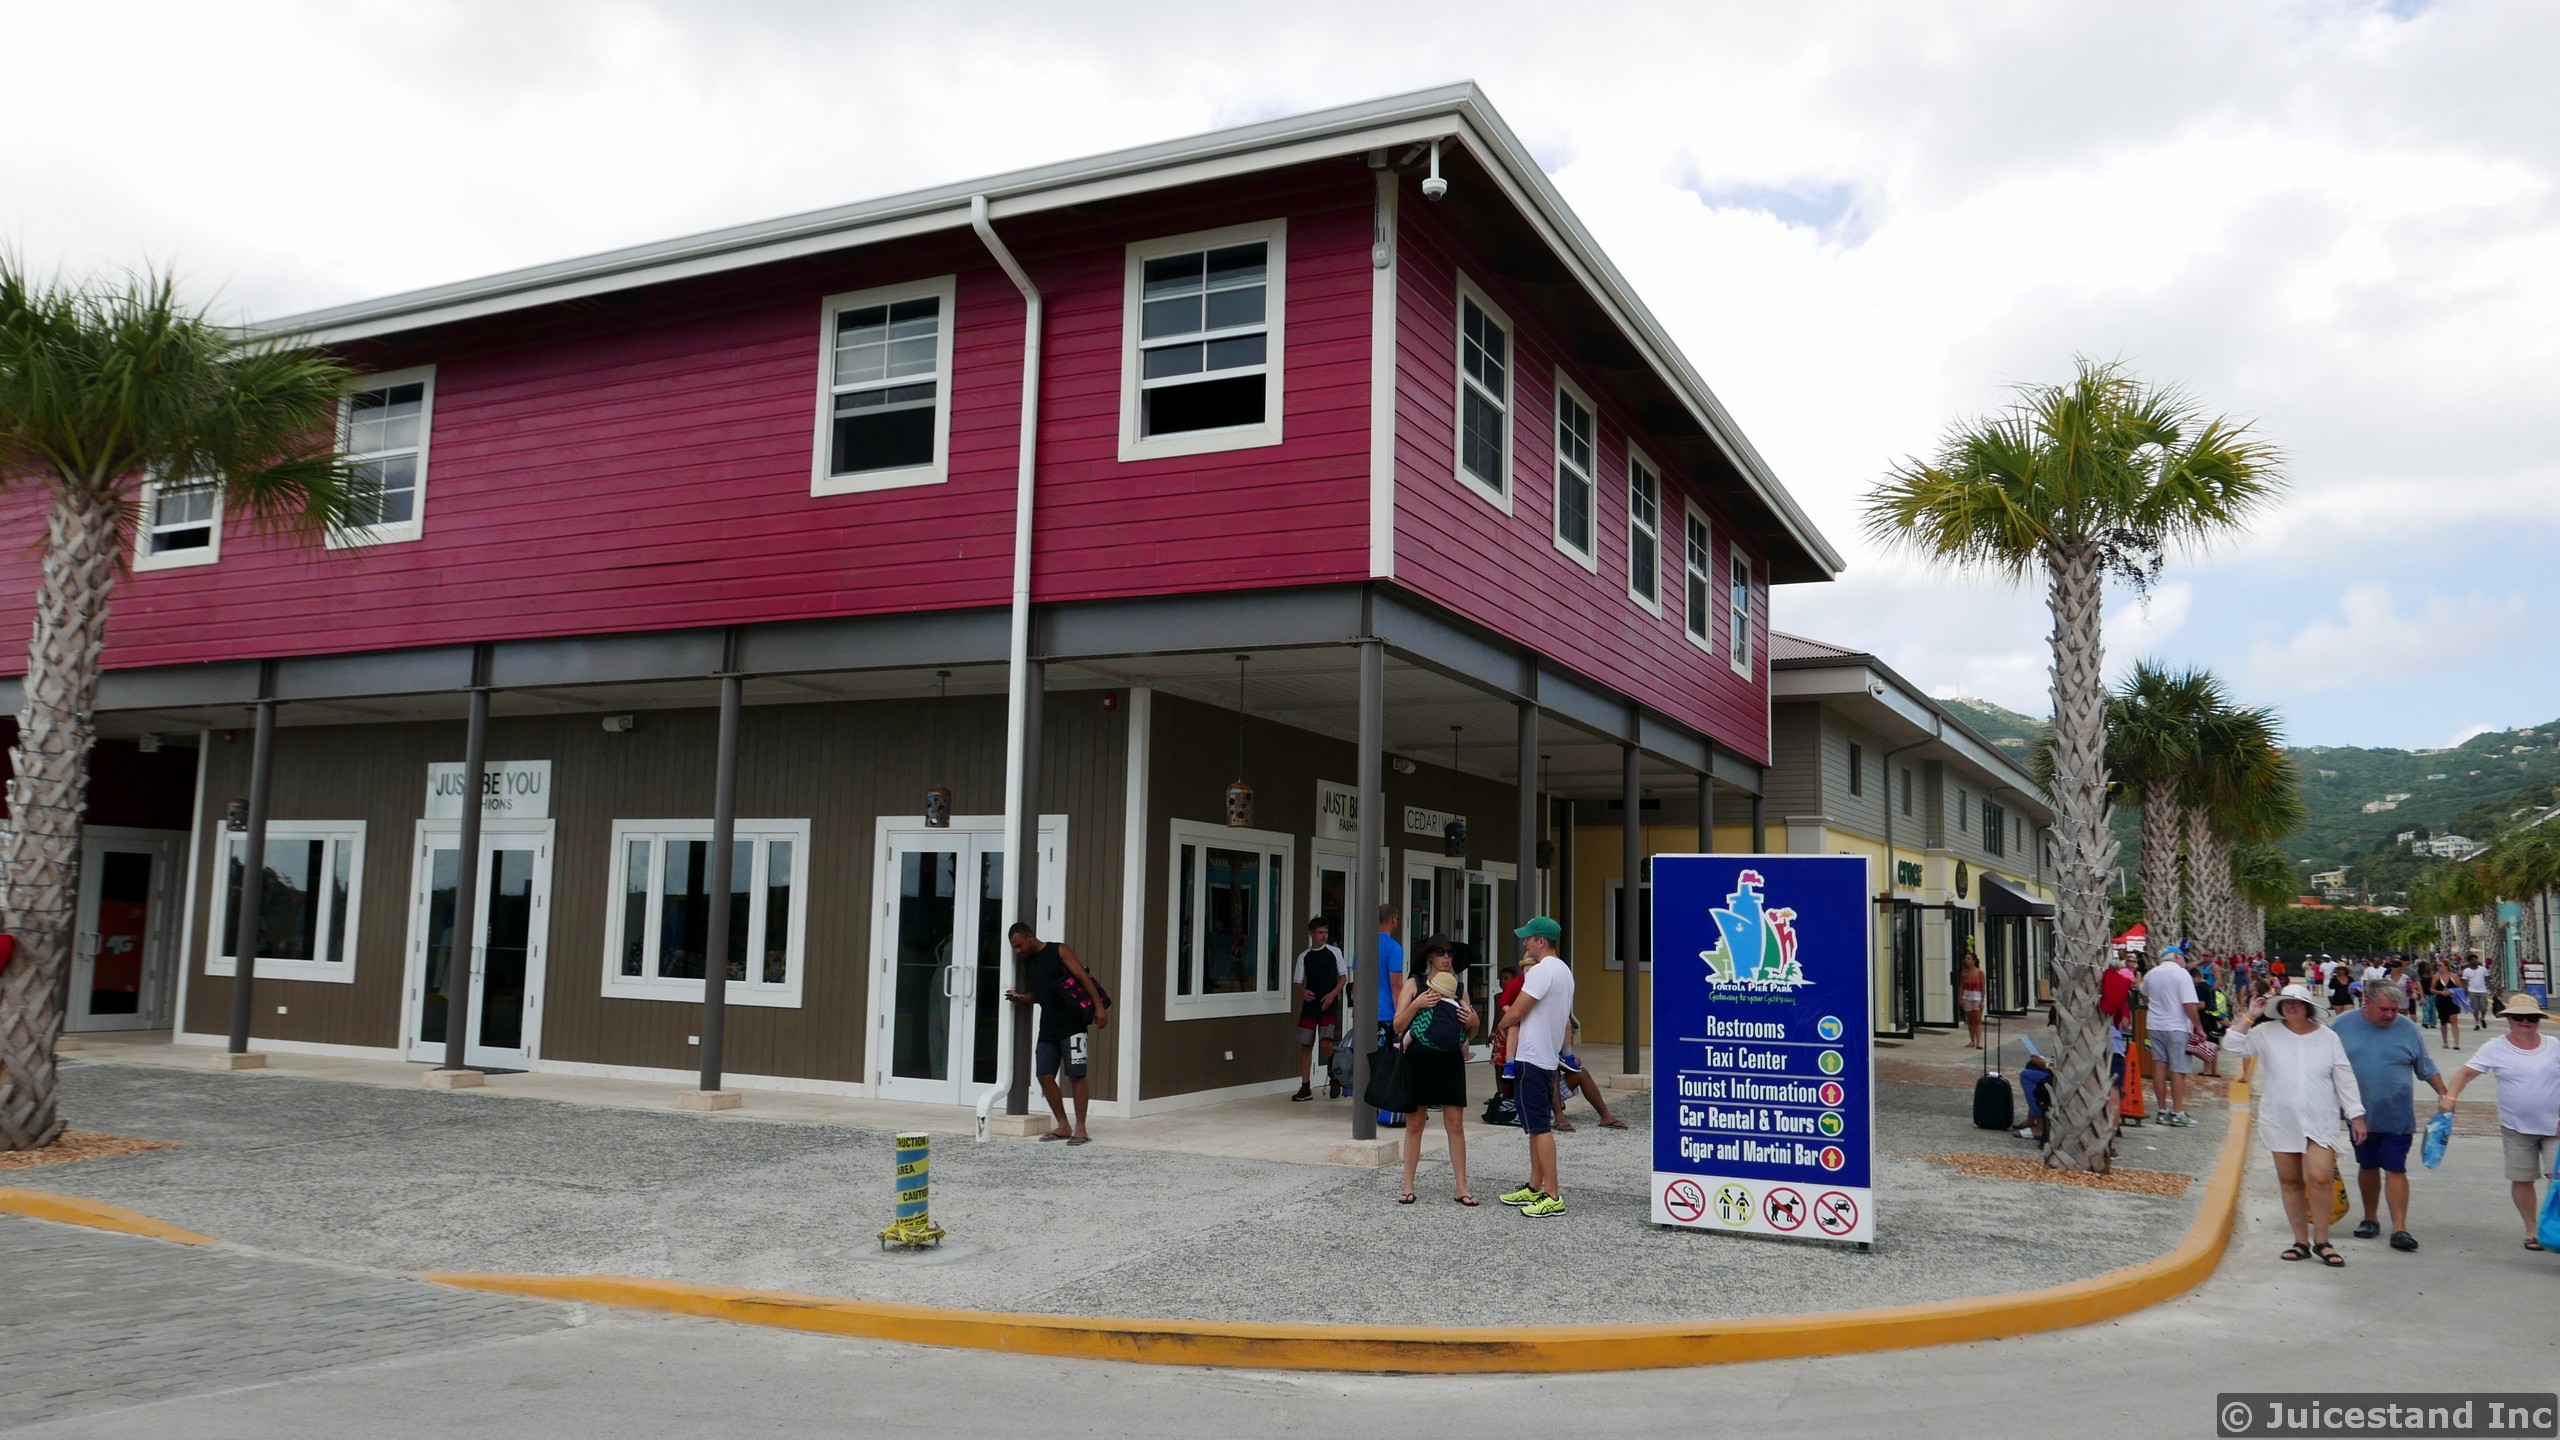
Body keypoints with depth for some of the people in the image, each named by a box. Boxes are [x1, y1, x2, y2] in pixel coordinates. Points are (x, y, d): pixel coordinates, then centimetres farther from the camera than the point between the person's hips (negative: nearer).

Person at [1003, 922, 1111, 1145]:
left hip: (1071, 1024, -7)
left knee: (1076, 1075, -5)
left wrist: (1099, 1007, -17)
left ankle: (1080, 1128, 1)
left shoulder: (1059, 952, -5)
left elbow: (1084, 977, -9)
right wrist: (1020, 996, 2)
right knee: (1044, 1075, 2)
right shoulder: (1026, 962, 13)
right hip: (1048, 1027, 7)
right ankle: (1063, 1126, 13)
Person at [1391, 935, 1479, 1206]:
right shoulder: (1414, 984, 2)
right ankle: (1408, 1187, 13)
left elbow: (1470, 1034, 18)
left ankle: (1462, 1188, 8)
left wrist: (1472, 1021, -4)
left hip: (1451, 1061, 2)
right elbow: (1397, 1025, -3)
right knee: (1415, 1124, 5)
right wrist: (1416, 1004, -16)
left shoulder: (1459, 987, 11)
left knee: (1456, 1124, 1)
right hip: (1419, 1061, -2)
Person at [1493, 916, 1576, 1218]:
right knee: (1539, 1126, 15)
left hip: (1532, 1059, -10)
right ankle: (1535, 1188, 23)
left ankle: (1553, 1196, -8)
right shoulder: (1564, 971, 14)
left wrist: (1503, 1023, 6)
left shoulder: (1541, 971, -17)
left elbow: (1514, 1014, -17)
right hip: (1548, 1057, 10)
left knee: (1539, 1127, -8)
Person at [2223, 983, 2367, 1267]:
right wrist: (2250, 1016, -11)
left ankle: (2321, 1241, 3)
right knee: (2290, 1181, 7)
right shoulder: (2267, 1034, 1)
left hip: (2319, 1123, -1)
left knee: (2319, 1179, -13)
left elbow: (2345, 1079, 3)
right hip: (2280, 1123, 2)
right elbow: (2233, 1045, -8)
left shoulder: (2328, 1037, 1)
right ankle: (2301, 1241, 17)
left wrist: (2356, 1116, 2)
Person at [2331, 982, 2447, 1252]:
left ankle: (2400, 1229, -5)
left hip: (2397, 1117, -1)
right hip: (2360, 1116, 1)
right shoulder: (2343, 1025, -2)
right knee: (2367, 1167, 13)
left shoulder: (2408, 1029, -2)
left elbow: (2427, 1068, 9)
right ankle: (2370, 1219, 27)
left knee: (2395, 1170, -5)